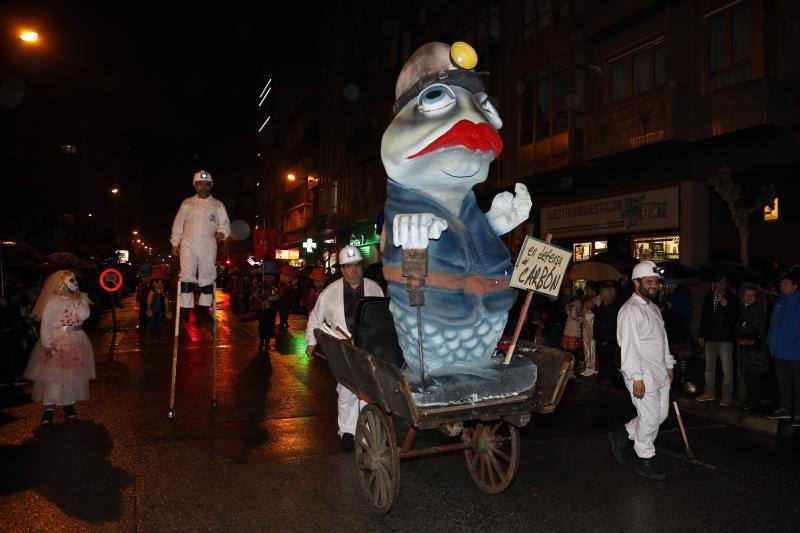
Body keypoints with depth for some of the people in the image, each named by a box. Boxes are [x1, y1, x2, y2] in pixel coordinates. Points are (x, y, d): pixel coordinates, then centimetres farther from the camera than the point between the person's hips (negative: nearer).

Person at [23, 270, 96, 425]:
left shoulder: (80, 298, 7)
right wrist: (47, 344, -18)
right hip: (57, 343, -5)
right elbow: (46, 324, -13)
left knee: (73, 374, 10)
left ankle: (69, 404, 22)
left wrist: (77, 300, -12)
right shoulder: (53, 302, -10)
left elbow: (85, 315, -6)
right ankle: (49, 408, 0)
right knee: (55, 374, -6)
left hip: (77, 342, 6)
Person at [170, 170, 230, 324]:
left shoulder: (218, 205, 10)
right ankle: (186, 310, -1)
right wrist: (175, 243, 8)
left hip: (208, 247, 0)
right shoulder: (187, 204, 13)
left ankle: (203, 309, 12)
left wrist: (221, 233, -17)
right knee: (187, 278, -6)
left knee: (207, 278, 2)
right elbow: (178, 224, 14)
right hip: (188, 246, 0)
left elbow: (225, 223, 5)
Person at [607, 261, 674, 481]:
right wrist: (637, 378, -22)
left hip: (660, 373, 10)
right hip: (642, 376, -10)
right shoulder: (630, 310, -16)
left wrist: (669, 365, 20)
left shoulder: (654, 308, 16)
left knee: (661, 414, 15)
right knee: (649, 418, -2)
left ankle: (621, 436, 28)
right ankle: (645, 462, 16)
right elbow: (629, 347, -20)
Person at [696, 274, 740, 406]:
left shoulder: (732, 298, 0)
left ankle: (726, 395, 4)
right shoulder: (708, 297, 11)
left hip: (725, 338, -4)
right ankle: (710, 392, 22)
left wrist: (726, 306, -18)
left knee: (727, 369, -5)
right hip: (710, 337, 4)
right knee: (709, 367, 12)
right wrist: (701, 335, 11)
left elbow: (735, 317, -2)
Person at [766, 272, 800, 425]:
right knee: (783, 382, 15)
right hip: (780, 351, 6)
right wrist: (771, 341, 8)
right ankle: (785, 409, 27)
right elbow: (773, 323, 14)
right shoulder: (779, 302, 10)